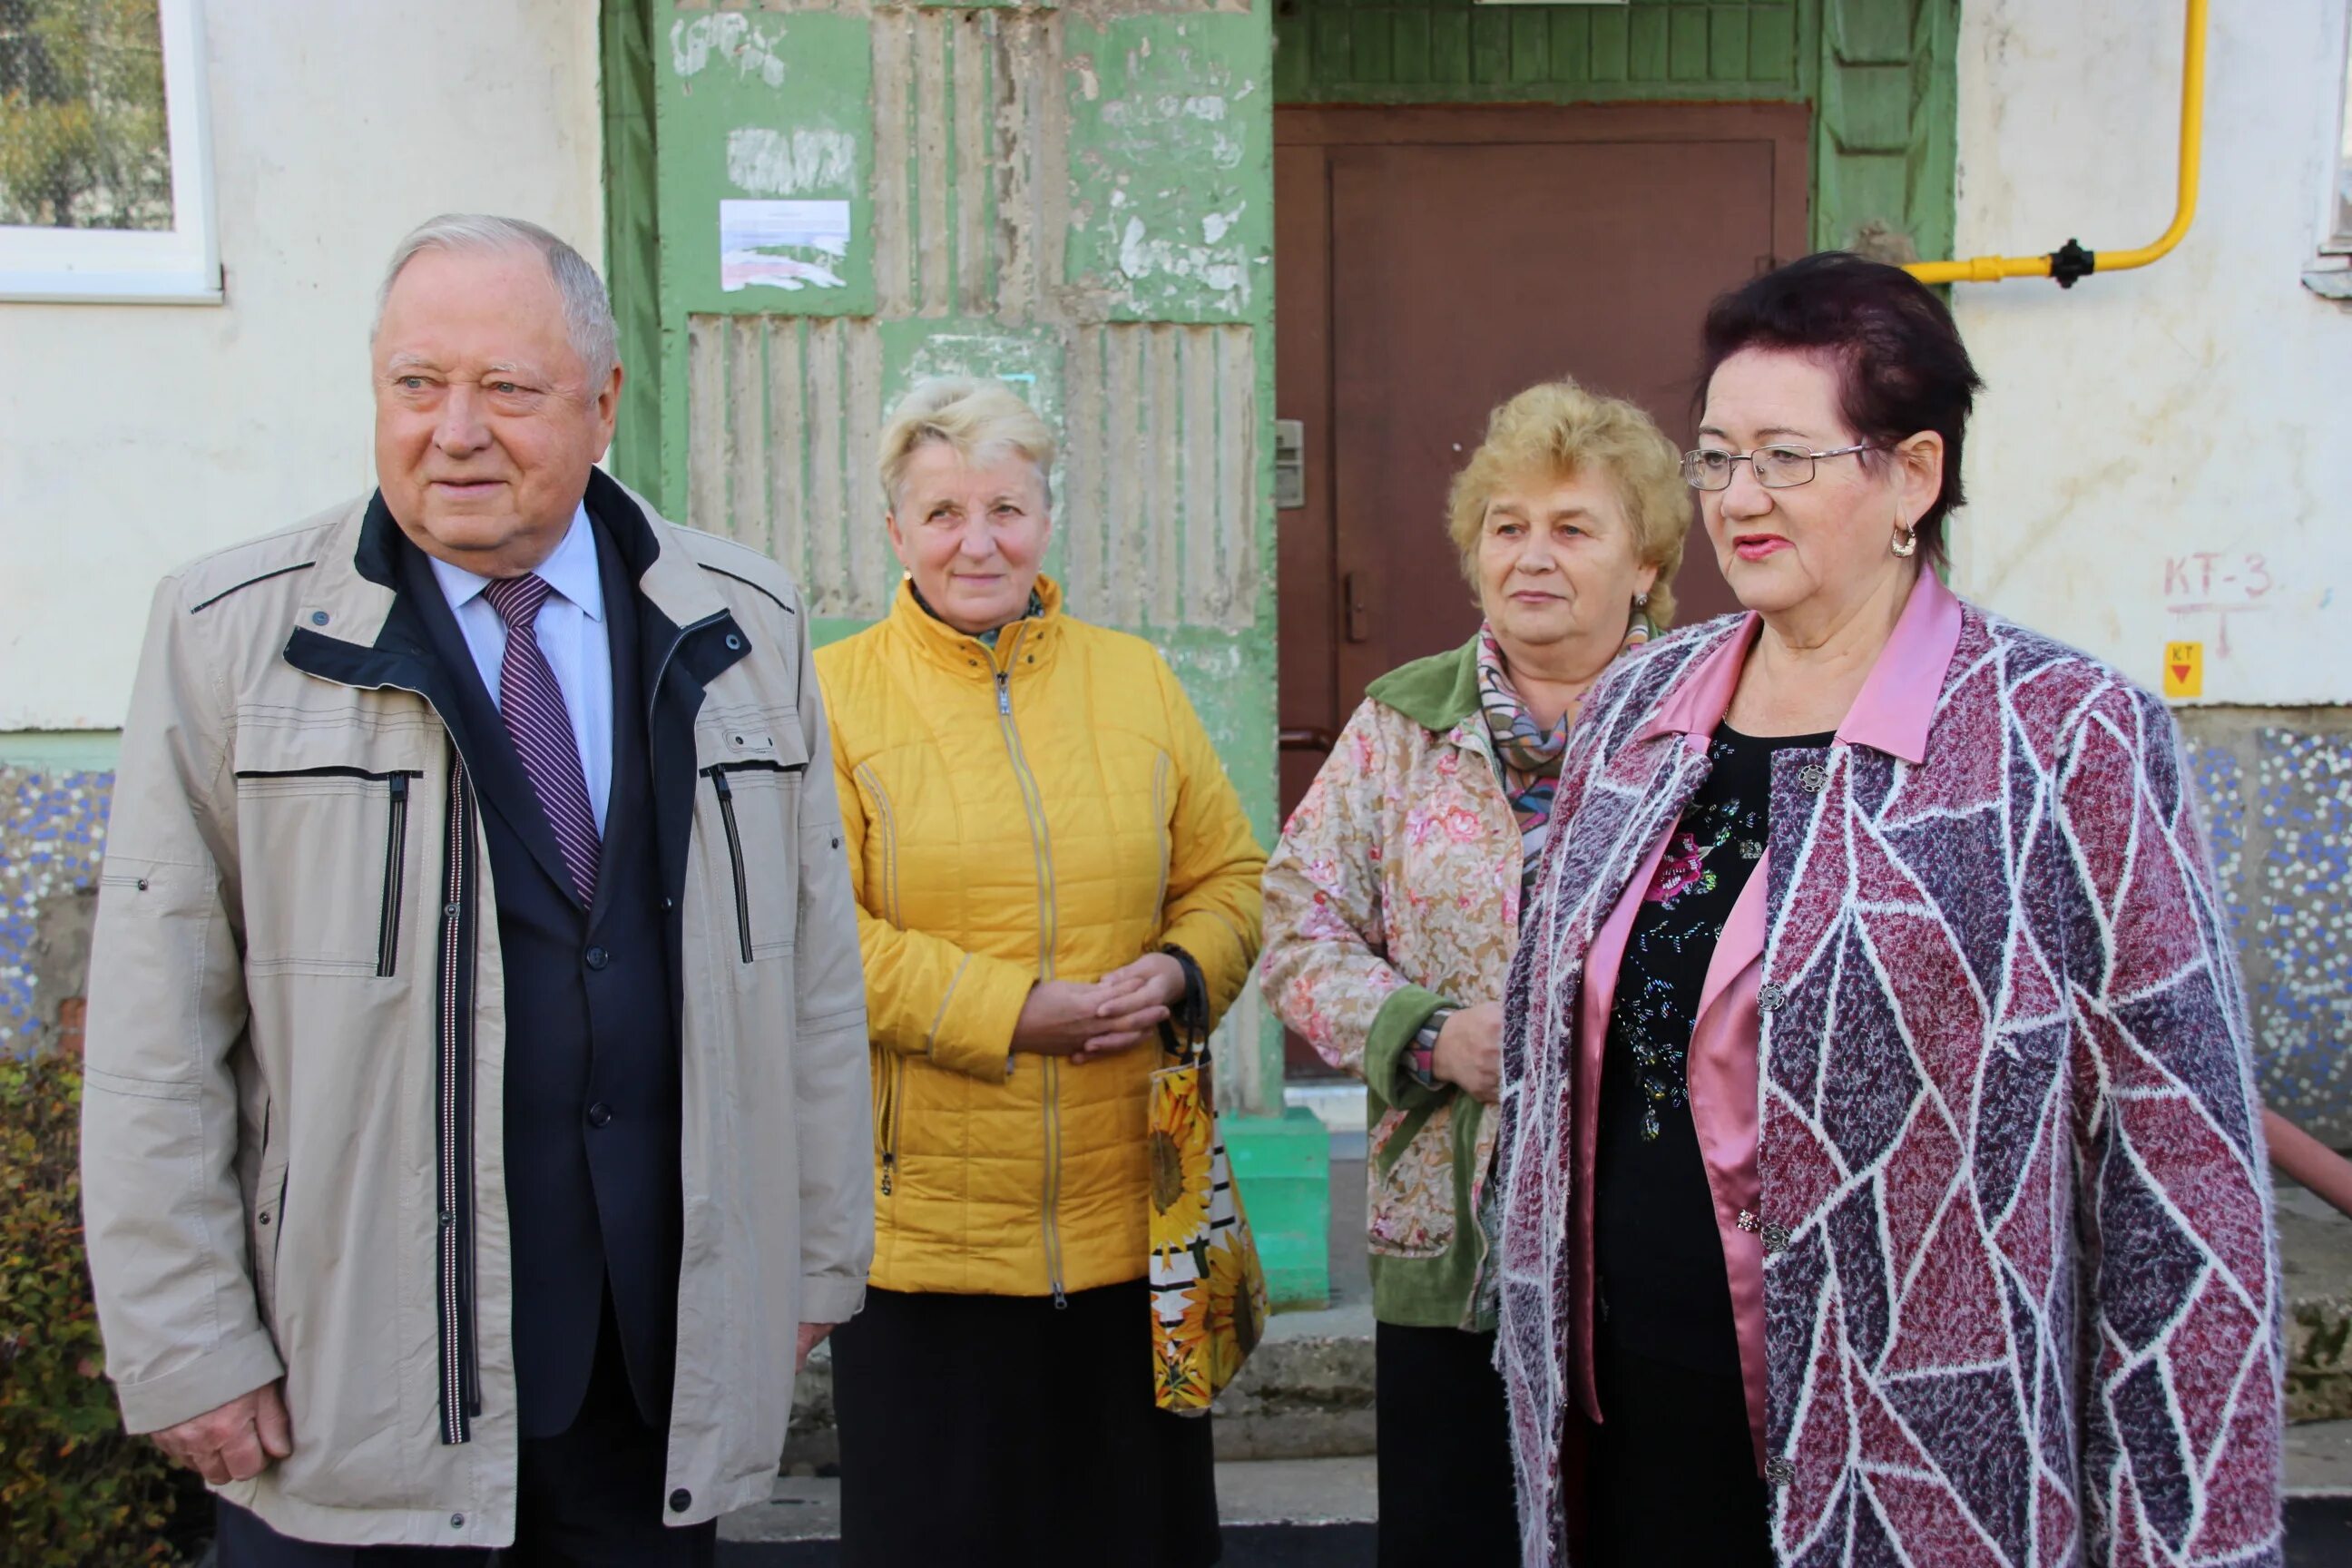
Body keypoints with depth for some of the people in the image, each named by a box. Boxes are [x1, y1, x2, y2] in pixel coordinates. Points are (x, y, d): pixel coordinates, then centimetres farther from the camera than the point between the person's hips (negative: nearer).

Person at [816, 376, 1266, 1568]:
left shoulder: (1137, 679, 9)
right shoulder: (833, 695, -2)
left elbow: (1229, 874, 13)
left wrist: (1181, 971, -8)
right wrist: (1013, 1010, -17)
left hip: (1131, 1213, 3)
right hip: (924, 1230, -3)